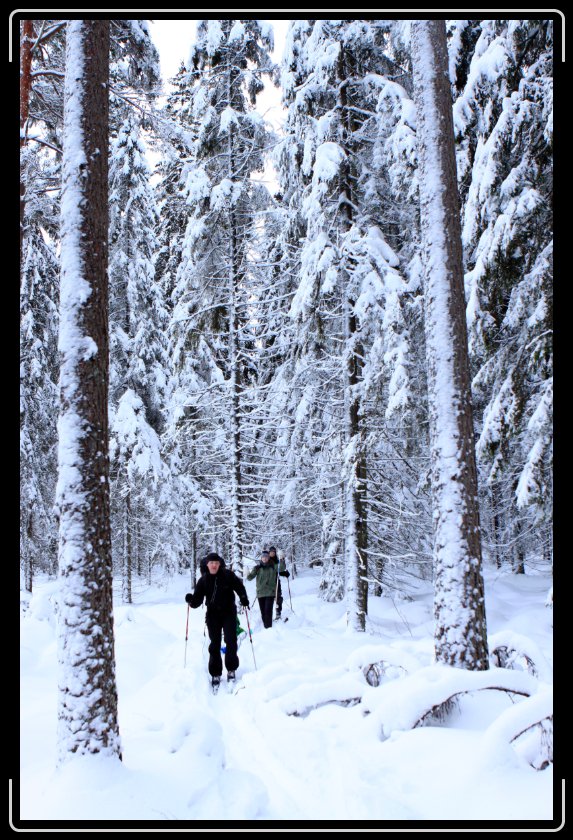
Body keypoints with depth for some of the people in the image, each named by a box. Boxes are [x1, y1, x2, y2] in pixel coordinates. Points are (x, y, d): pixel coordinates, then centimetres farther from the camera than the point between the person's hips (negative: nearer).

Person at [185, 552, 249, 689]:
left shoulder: (228, 575, -6)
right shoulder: (203, 580, -2)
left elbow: (239, 587, 1)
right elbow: (198, 600, -3)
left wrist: (244, 599, -16)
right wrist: (191, 600, -25)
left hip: (229, 613, -1)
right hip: (213, 615, 1)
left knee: (231, 641, -5)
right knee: (215, 644, 2)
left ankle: (231, 670, 11)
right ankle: (215, 674, 11)